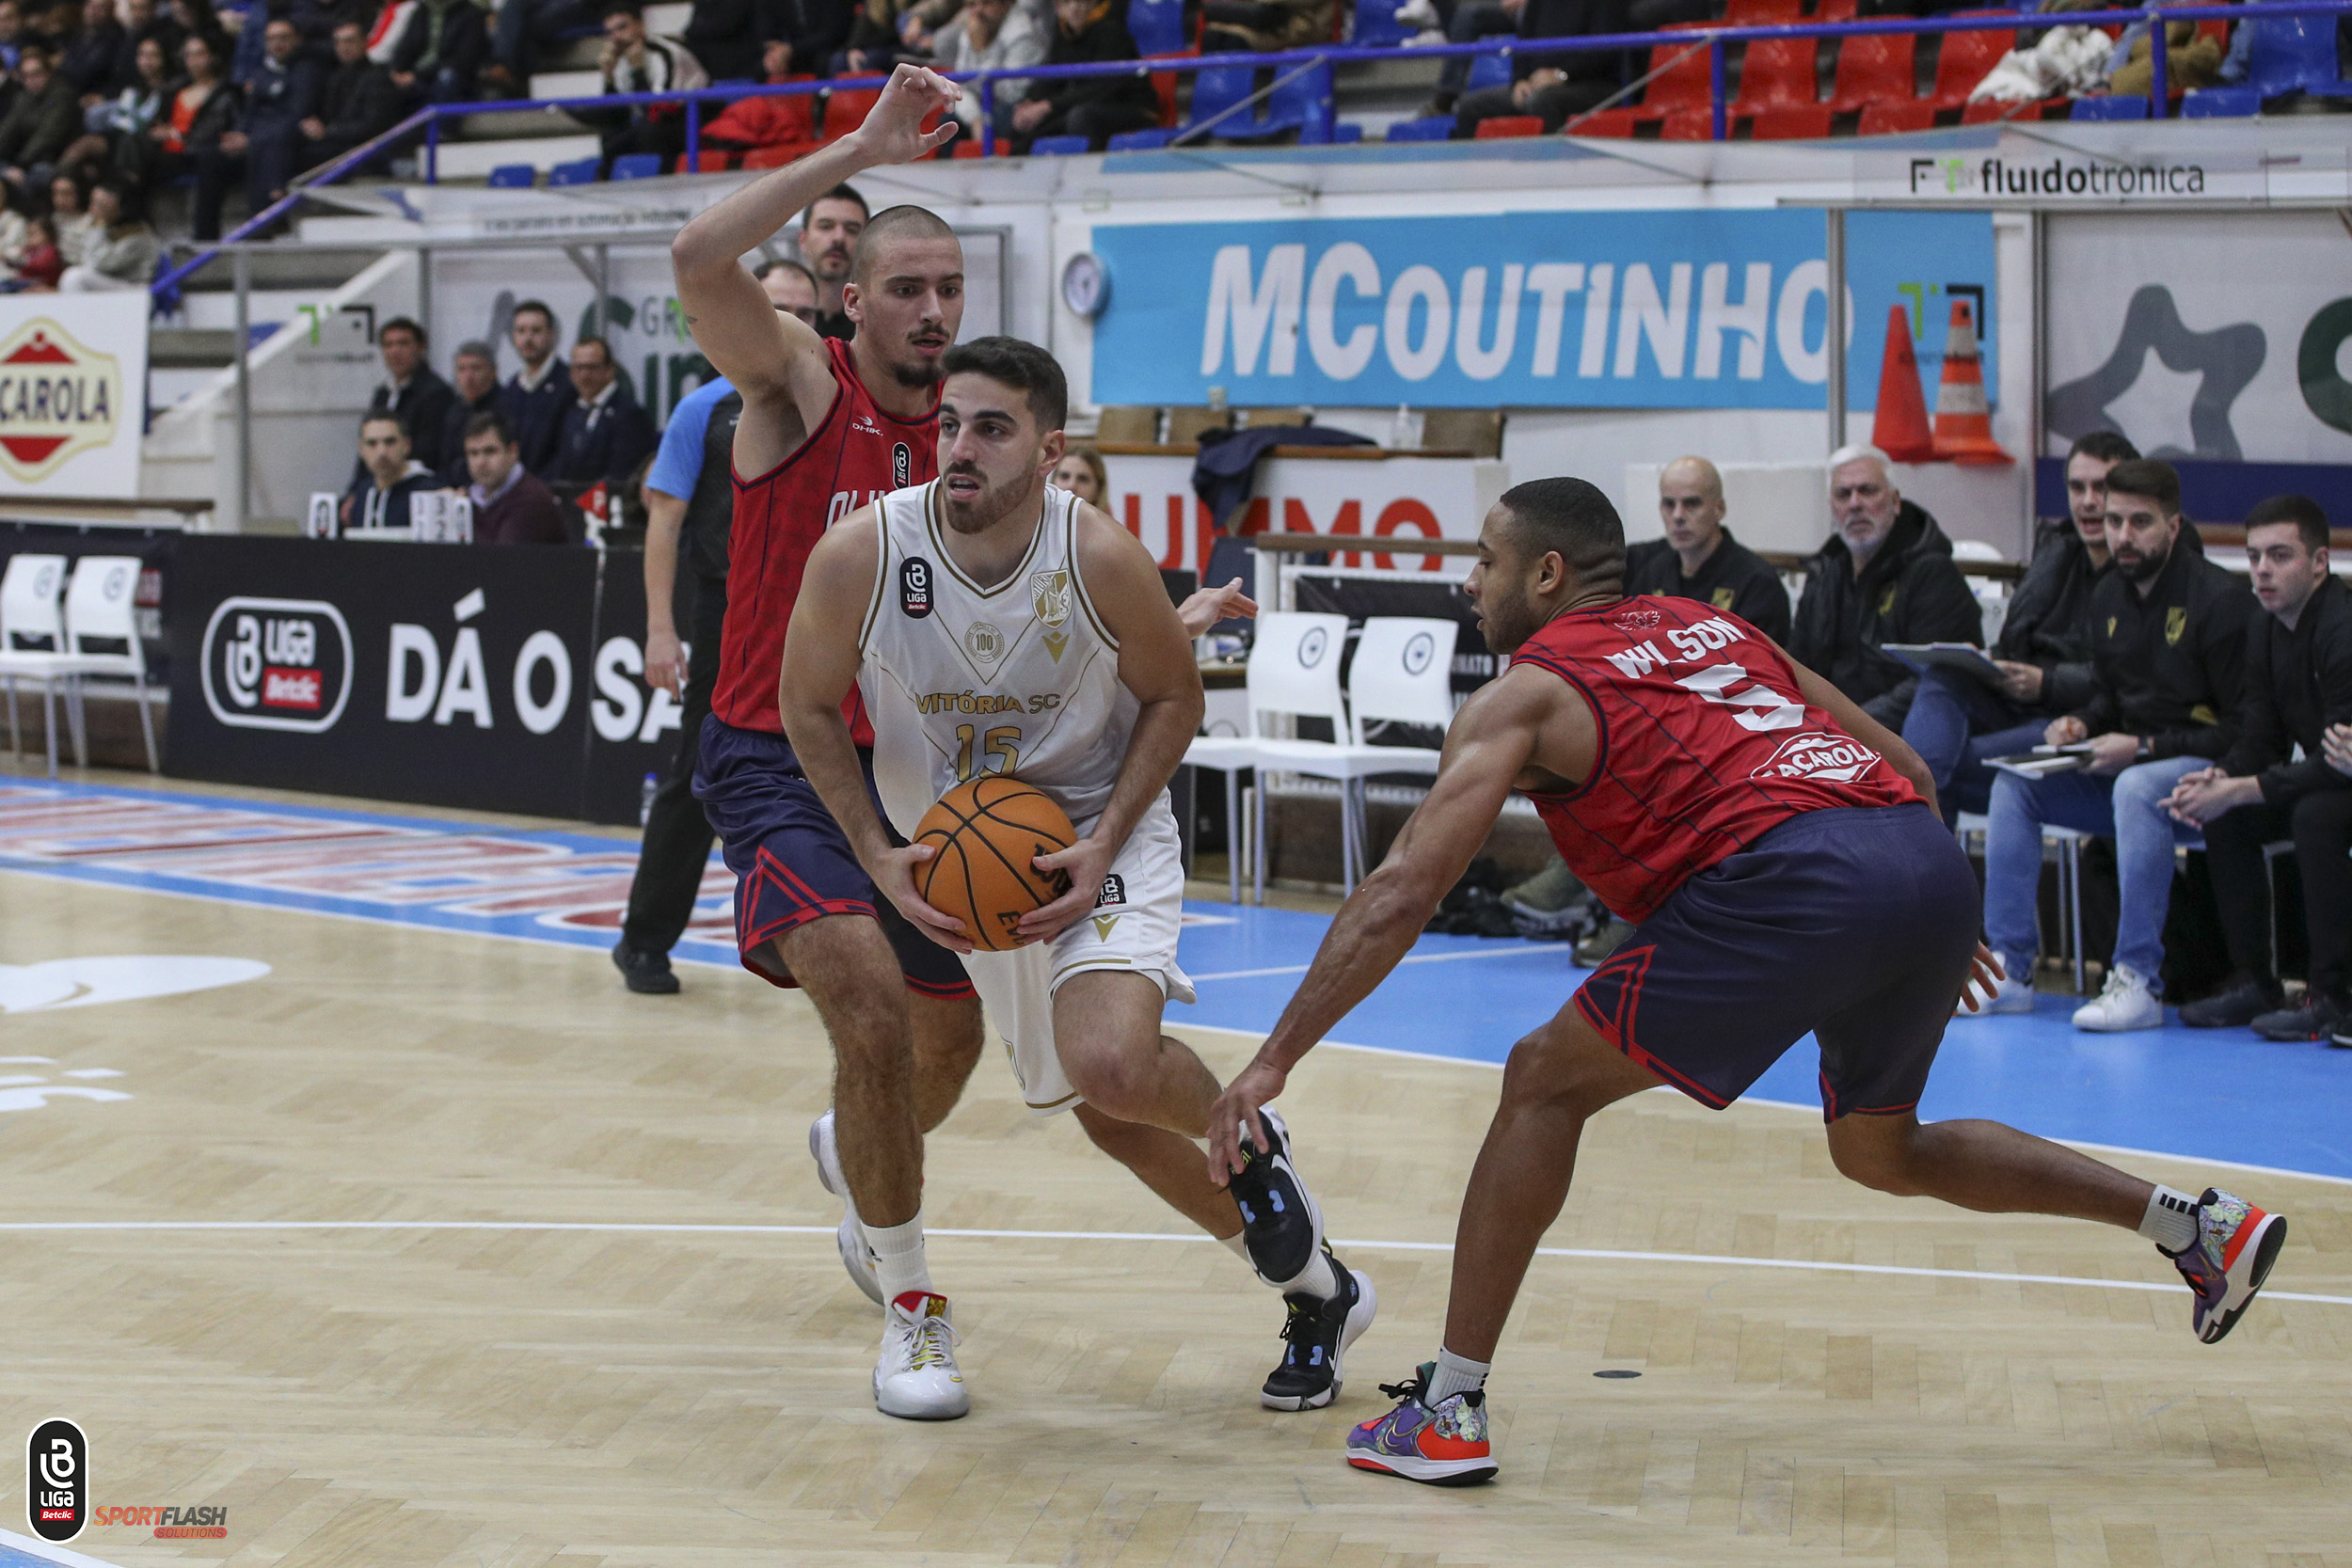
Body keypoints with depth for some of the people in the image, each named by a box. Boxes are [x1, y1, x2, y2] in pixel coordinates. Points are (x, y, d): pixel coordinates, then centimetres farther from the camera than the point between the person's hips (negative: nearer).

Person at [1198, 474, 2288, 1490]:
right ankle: (2201, 1226, 30)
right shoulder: (1716, 629, 31)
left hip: (1793, 881, -7)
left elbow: (1401, 895, 3)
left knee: (1546, 1083, 7)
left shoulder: (1525, 693, 11)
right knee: (1880, 1151, 30)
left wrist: (1276, 1059, 4)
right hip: (1928, 860, 7)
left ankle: (1449, 1412, 3)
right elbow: (1904, 769, 31)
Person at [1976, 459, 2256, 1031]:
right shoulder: (2109, 596, 8)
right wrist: (2080, 724, -2)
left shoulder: (2220, 599, -15)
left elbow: (2243, 730, -17)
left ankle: (2138, 981, -37)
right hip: (2128, 768, 8)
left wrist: (2143, 748, -22)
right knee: (2014, 785, -6)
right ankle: (2008, 969, -10)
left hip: (2206, 772, -8)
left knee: (2136, 789, -38)